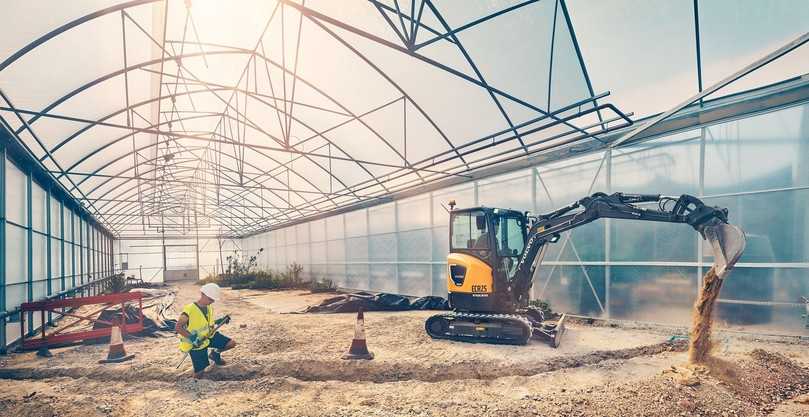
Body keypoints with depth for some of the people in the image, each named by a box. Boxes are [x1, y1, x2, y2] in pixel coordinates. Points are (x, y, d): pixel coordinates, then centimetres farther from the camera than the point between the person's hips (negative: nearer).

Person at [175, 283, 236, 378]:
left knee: (231, 344, -3)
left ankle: (215, 354, 25)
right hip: (197, 343, -6)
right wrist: (192, 338, -35)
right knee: (199, 373, -4)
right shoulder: (189, 310, -26)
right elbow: (178, 328, -24)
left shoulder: (209, 307, -2)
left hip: (209, 336, 6)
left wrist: (220, 321, -4)